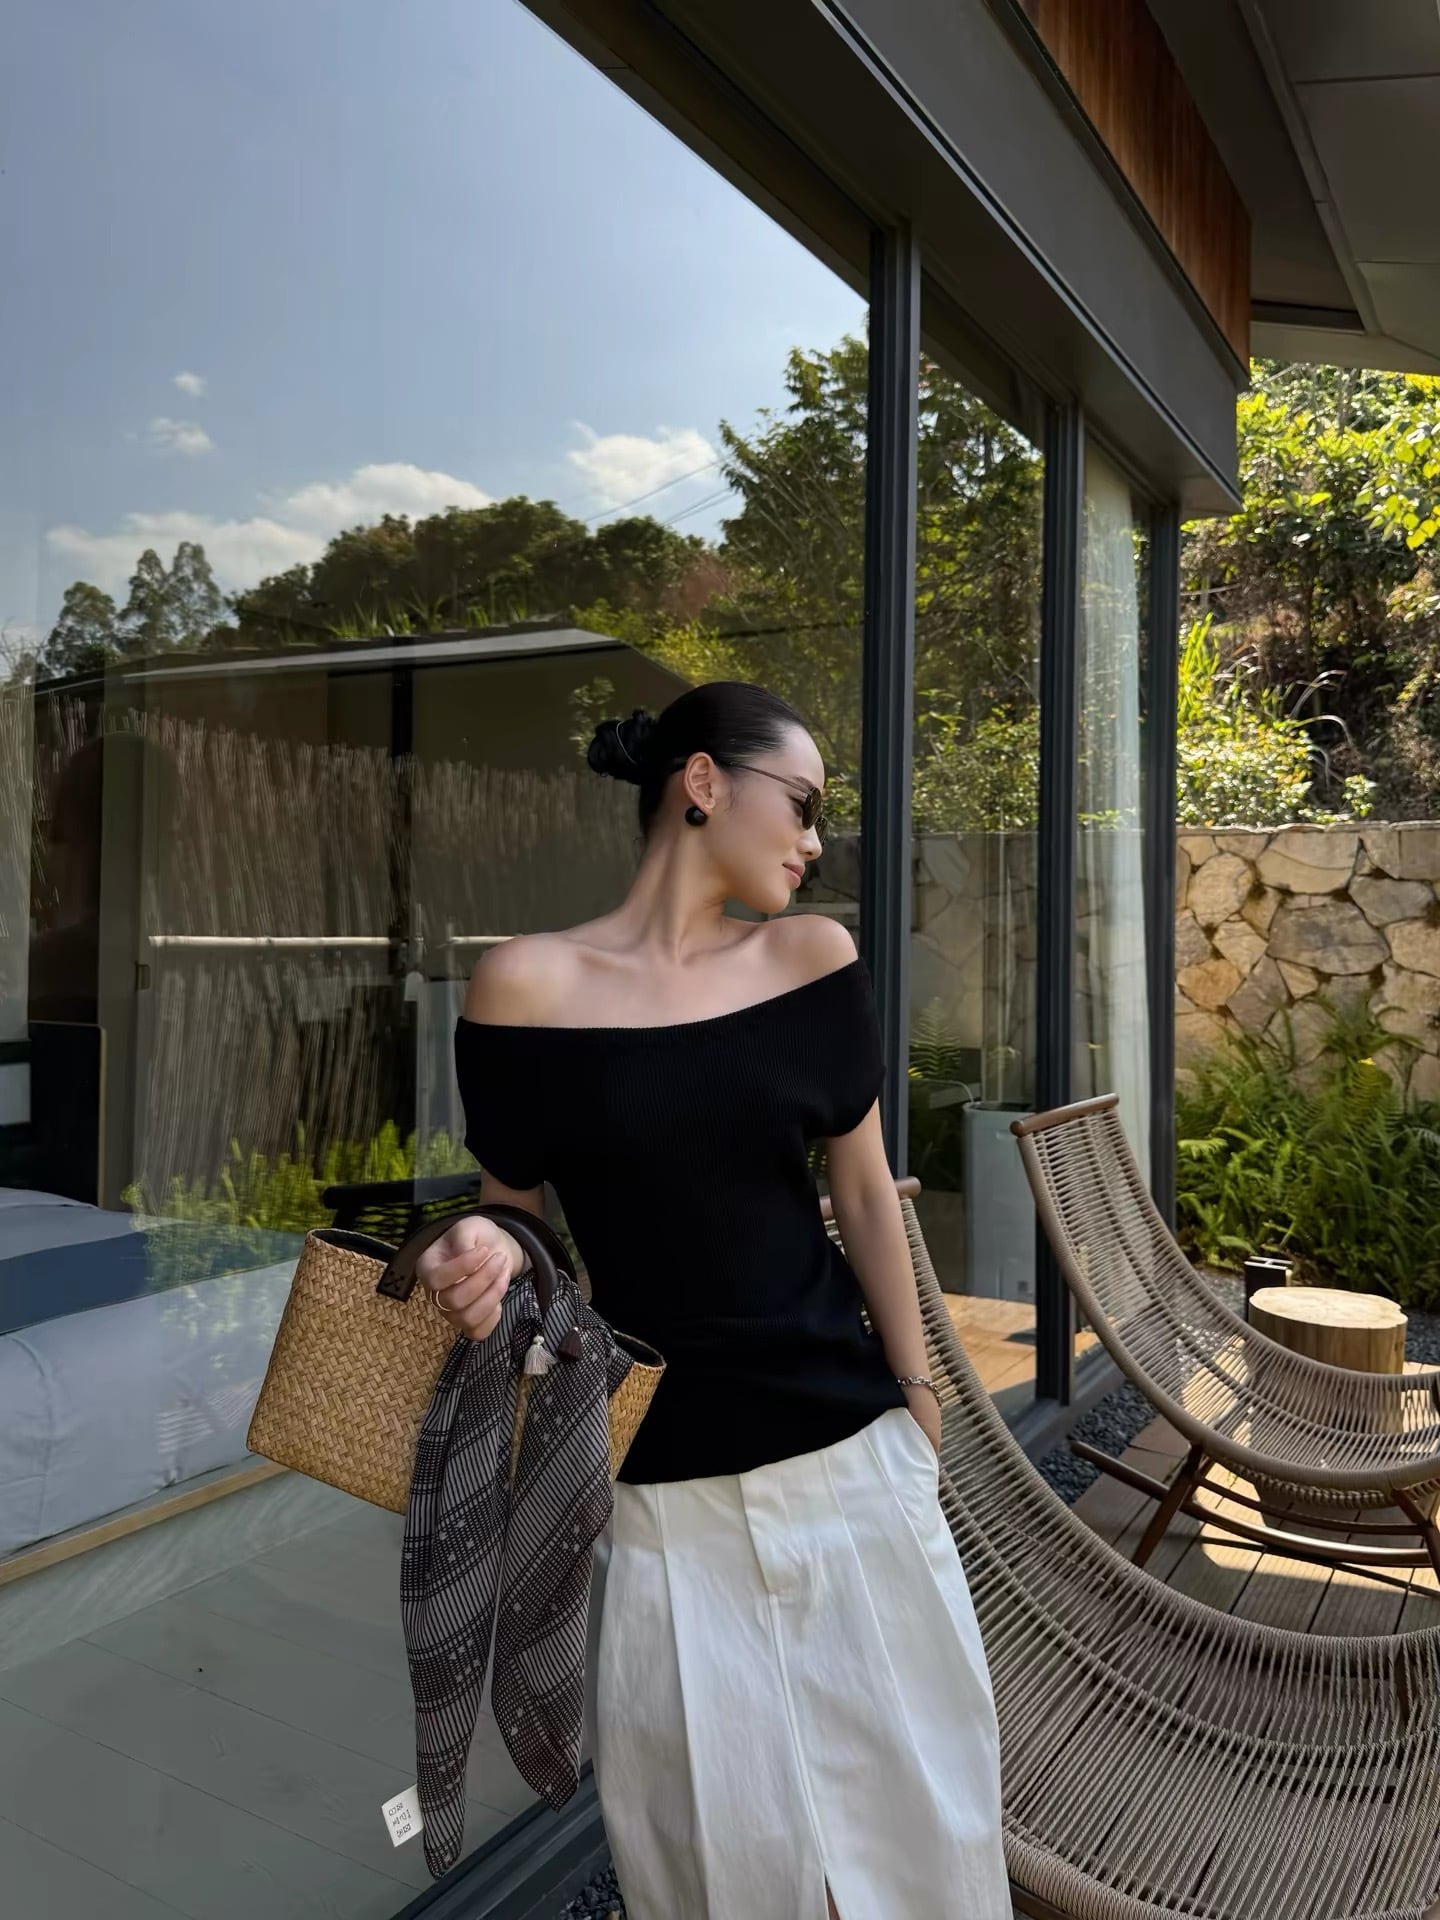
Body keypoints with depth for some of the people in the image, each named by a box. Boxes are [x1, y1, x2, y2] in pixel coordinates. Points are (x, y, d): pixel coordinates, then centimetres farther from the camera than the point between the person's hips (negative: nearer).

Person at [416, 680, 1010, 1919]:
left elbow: (863, 1190, 5)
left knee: (915, 1784, 14)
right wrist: (483, 1255, -21)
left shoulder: (814, 959, 0)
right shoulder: (528, 983, -8)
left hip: (850, 1448, 3)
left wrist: (917, 1395, 6)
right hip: (661, 1479, -2)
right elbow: (513, 1210, 1)